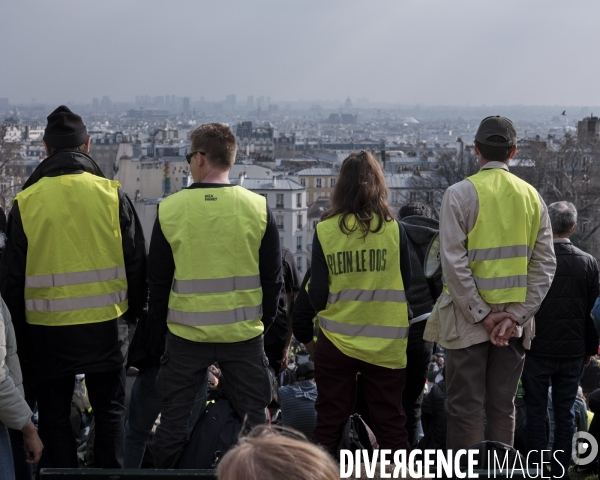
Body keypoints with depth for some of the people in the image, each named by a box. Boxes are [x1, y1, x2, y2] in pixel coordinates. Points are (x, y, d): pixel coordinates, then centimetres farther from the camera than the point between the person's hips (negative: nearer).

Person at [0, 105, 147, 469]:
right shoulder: (112, 195, -8)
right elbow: (136, 262, -1)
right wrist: (134, 311, 15)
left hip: (48, 329, 0)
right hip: (103, 325, 1)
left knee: (55, 414, 13)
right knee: (110, 409, 15)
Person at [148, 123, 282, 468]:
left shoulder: (170, 210, -6)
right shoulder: (259, 209, -5)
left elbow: (157, 279, 2)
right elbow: (273, 278, 1)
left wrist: (162, 323, 16)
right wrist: (265, 321, 15)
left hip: (186, 335, 0)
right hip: (244, 334, 0)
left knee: (174, 421, 13)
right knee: (254, 418, 12)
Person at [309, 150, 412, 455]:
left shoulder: (325, 231, -7)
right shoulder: (394, 230, -7)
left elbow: (316, 296, -7)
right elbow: (405, 283, 3)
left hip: (336, 341, 0)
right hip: (385, 343, 0)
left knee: (328, 426, 10)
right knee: (391, 426, 10)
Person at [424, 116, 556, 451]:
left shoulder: (461, 194, -7)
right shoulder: (532, 196, 5)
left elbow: (454, 263, -14)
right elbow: (545, 264, 1)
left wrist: (481, 316, -9)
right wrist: (517, 315, -3)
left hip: (469, 320, -3)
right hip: (515, 321, 4)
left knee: (466, 409, 1)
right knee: (503, 408, 11)